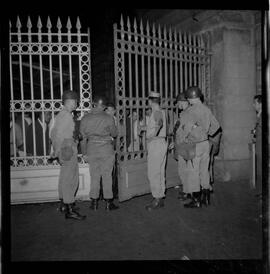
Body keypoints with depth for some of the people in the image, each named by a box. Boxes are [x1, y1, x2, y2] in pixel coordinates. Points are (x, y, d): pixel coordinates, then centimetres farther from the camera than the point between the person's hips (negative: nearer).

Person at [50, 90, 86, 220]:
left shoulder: (60, 115, 14)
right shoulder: (67, 115, -15)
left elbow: (53, 134, 18)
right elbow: (59, 135, -22)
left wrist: (57, 151, 20)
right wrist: (60, 153, -21)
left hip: (64, 151, 10)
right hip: (68, 151, -10)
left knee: (64, 178, 18)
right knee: (70, 179, -7)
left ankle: (63, 204, 31)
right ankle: (69, 210, -3)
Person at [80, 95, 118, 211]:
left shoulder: (85, 119, 1)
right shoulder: (108, 118, -7)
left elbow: (83, 137, 5)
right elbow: (114, 134, 4)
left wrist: (84, 153, 12)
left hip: (91, 150, 2)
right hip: (106, 149, -2)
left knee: (94, 176, 11)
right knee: (107, 176, 6)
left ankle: (94, 202, 15)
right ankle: (108, 202, 12)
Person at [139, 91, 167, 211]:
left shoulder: (157, 112, -14)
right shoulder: (161, 111, 16)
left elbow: (159, 122, -38)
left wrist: (154, 134, -53)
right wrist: (146, 127, 46)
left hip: (156, 143, -10)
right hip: (160, 143, 10)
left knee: (153, 173, -6)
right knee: (159, 173, 13)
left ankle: (157, 199, -2)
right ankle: (160, 198, 21)